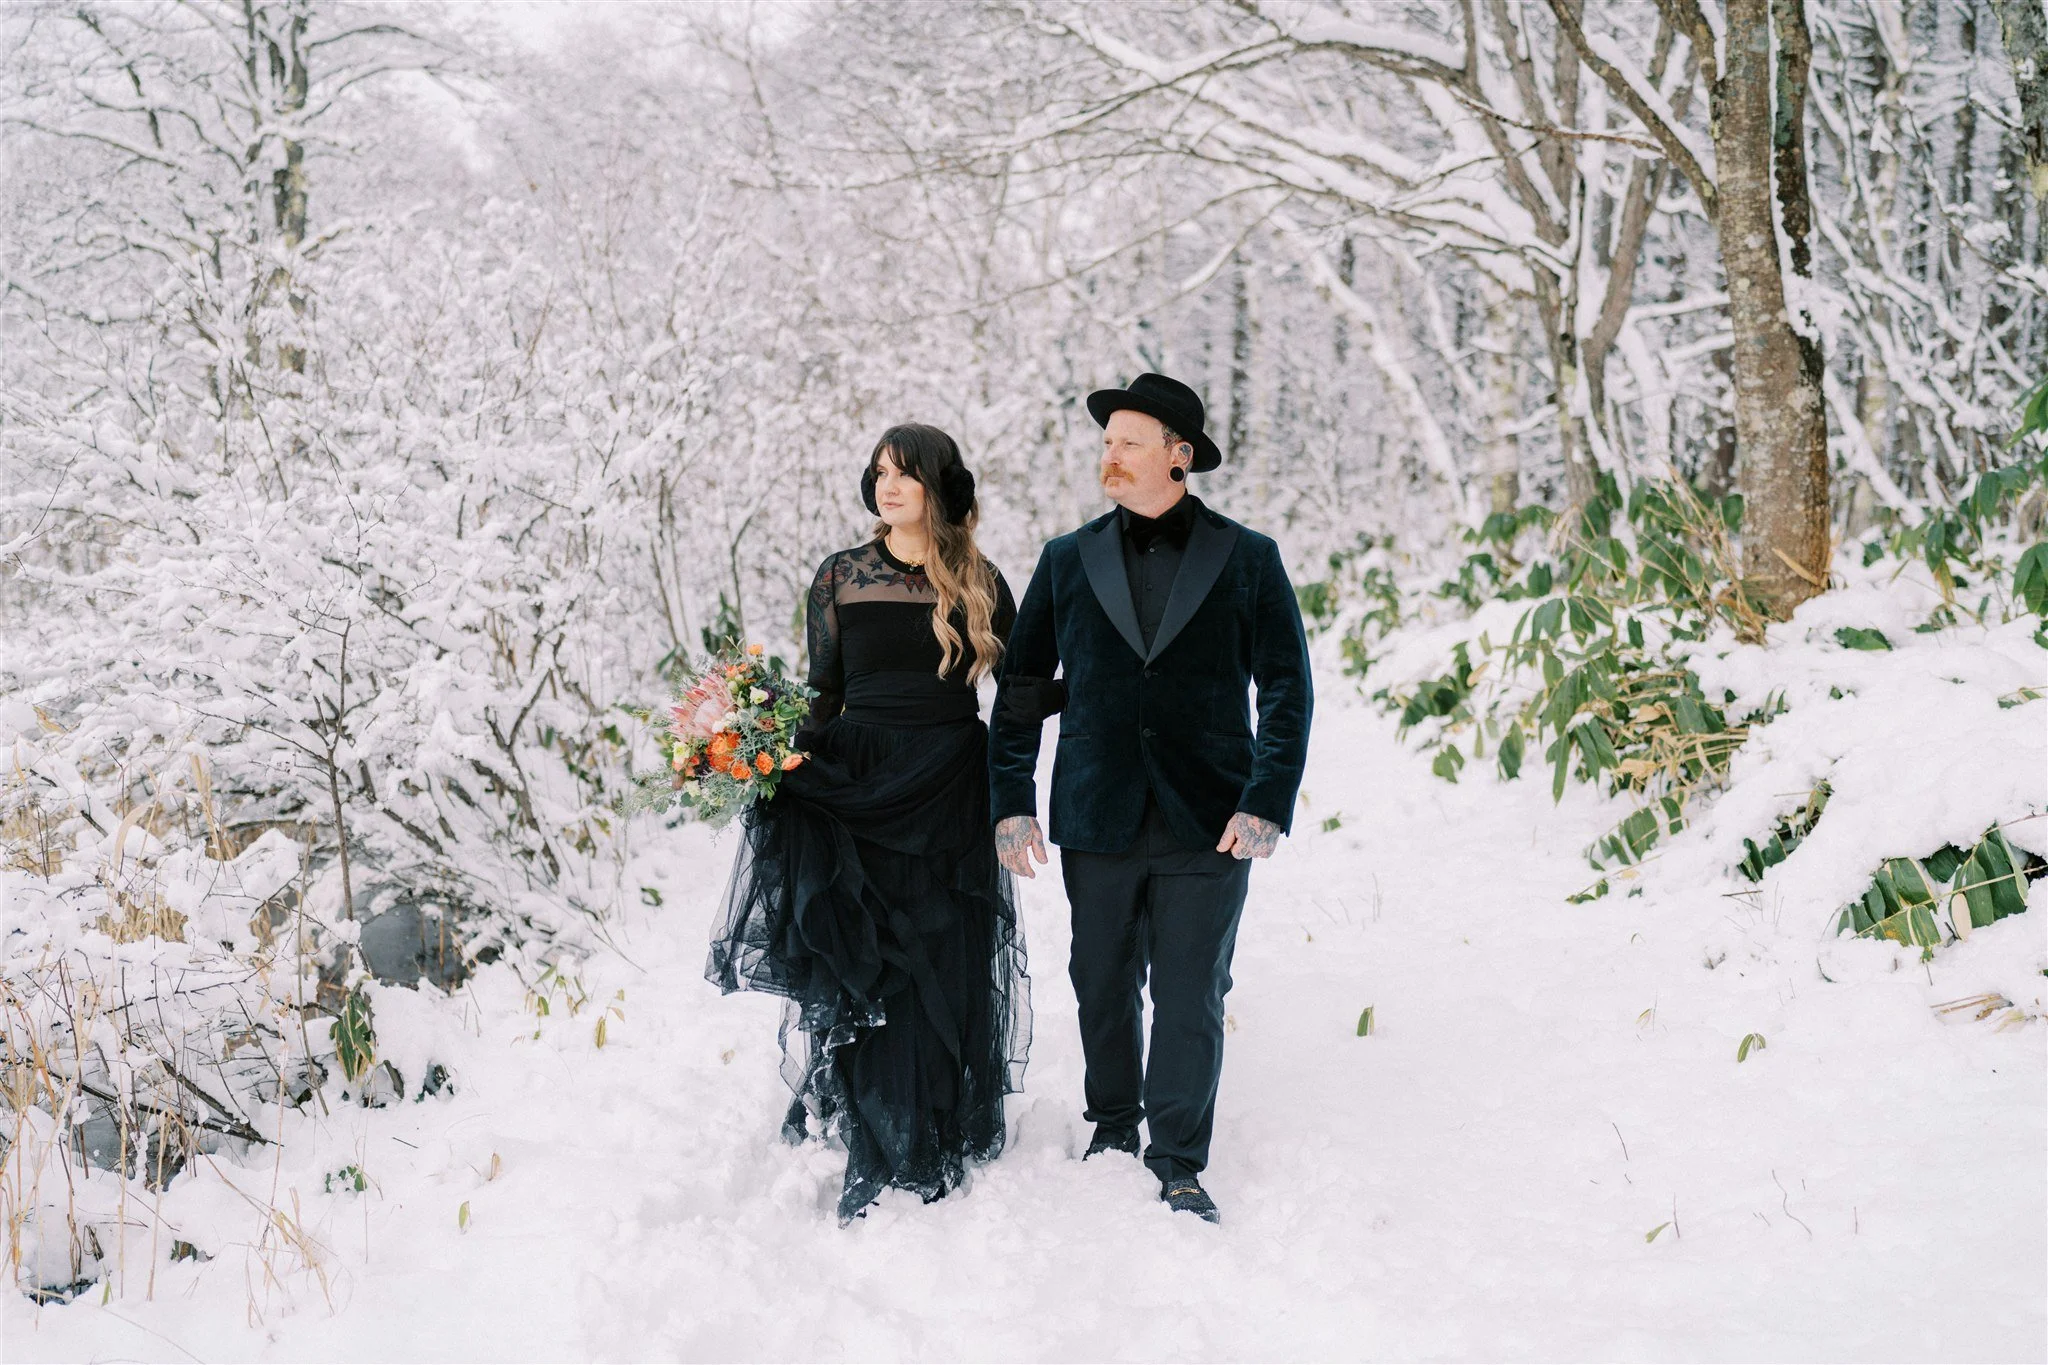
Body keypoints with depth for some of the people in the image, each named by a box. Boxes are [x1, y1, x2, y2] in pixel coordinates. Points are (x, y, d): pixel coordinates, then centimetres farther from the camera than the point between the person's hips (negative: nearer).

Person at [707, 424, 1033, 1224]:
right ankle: (878, 1165, 9)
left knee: (947, 973, 3)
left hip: (950, 798, 0)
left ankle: (943, 1158, 15)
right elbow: (823, 695, 7)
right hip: (861, 789, 0)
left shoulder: (980, 585, 4)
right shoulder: (841, 578, 4)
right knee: (864, 974, -1)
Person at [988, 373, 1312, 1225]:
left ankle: (1178, 1163, 13)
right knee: (1103, 988, 13)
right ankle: (1112, 1126, 33)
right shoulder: (1068, 561, 7)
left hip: (1208, 825, -2)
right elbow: (1021, 687, 10)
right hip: (1097, 823, 2)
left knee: (1191, 998, 1)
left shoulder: (1247, 561, 2)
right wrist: (1011, 800, 3)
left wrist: (1266, 802, -9)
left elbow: (1287, 688, 2)